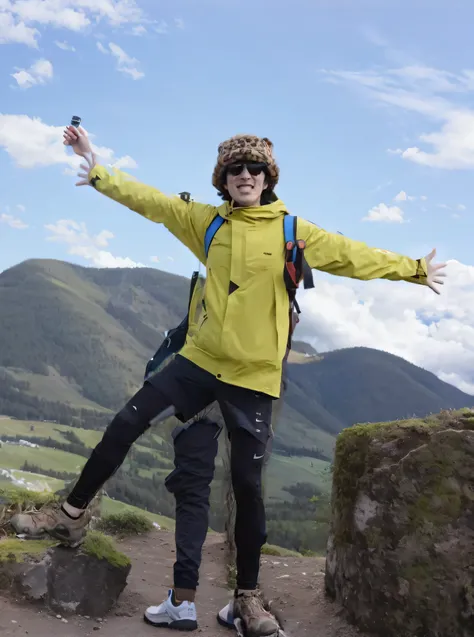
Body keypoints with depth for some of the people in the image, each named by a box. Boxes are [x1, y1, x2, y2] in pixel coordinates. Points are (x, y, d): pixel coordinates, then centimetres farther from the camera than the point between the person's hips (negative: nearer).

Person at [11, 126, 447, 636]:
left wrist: (413, 269, 0)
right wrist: (96, 170, 3)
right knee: (125, 425, -1)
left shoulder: (292, 231, 0)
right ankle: (72, 515, 20)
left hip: (254, 375, -2)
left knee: (247, 485, 3)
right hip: (200, 362, 2)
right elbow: (149, 200, 6)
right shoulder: (208, 221, 6)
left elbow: (355, 256, 1)